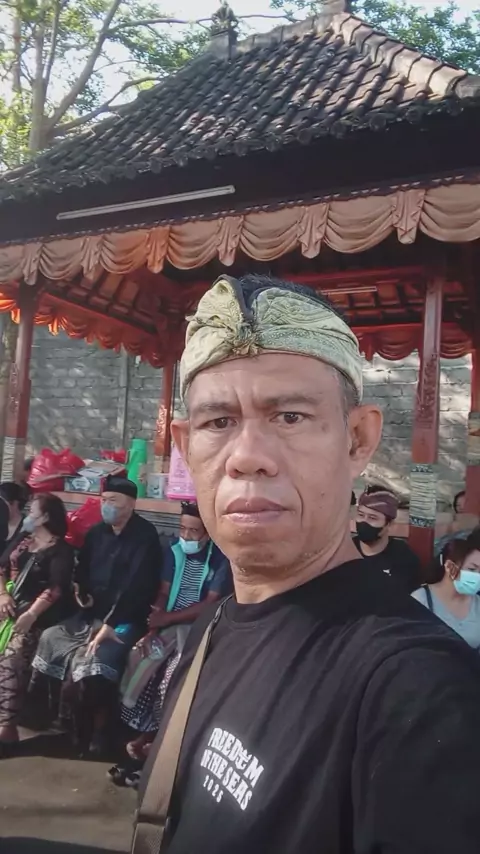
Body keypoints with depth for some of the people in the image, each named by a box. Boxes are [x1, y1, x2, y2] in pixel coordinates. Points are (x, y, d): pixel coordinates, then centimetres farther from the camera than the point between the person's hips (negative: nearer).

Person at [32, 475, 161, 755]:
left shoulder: (145, 536, -12)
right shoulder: (97, 533, 10)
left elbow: (137, 586, -19)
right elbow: (82, 569, 21)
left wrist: (110, 623, -23)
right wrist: (82, 592, 0)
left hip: (126, 620, -7)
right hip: (92, 614, 8)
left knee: (98, 662, -27)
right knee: (50, 638, -7)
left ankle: (98, 729, -2)